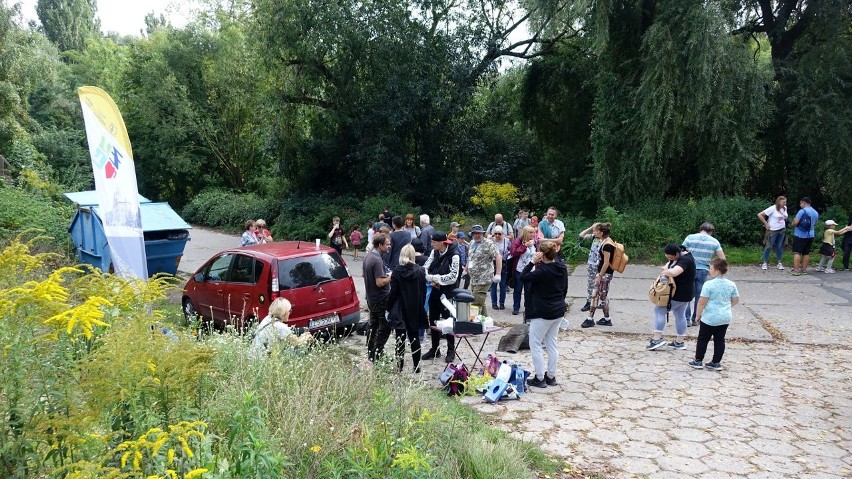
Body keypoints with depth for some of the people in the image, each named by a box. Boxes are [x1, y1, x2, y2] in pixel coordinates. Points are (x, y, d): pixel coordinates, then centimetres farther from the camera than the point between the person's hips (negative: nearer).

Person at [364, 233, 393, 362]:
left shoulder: (367, 257, 7)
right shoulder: (377, 260, -23)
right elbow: (380, 282, -27)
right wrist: (391, 276, -12)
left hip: (371, 298, 10)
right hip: (381, 300, -10)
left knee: (373, 325, 17)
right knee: (385, 327, -1)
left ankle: (370, 353, 24)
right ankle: (376, 355, 0)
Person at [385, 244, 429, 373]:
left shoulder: (397, 271, -12)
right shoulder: (420, 271, -6)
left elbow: (393, 292, -10)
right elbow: (423, 292, 0)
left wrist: (389, 307, 2)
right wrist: (420, 307, 12)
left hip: (400, 311, -2)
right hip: (415, 310, 2)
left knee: (400, 339, 6)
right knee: (415, 338, 13)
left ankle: (399, 366, 8)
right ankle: (417, 366, 16)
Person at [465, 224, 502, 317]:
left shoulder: (488, 244, -9)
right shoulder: (472, 243, 15)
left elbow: (498, 257, -16)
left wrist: (498, 274, -21)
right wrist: (466, 270, 27)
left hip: (484, 280, -8)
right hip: (473, 280, 8)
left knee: (476, 304, -13)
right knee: (481, 304, 13)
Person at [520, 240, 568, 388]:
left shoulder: (542, 271, -23)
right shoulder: (562, 269, 3)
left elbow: (523, 277, -15)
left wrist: (532, 262, -12)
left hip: (542, 313, -8)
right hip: (558, 311, 8)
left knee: (535, 344, 4)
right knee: (551, 343, 16)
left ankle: (540, 378, 6)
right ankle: (551, 376, 22)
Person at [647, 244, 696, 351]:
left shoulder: (685, 260, -26)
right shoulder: (677, 257, 4)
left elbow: (673, 272, -41)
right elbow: (668, 265, 7)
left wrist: (665, 271, -21)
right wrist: (666, 268, -15)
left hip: (680, 294, -10)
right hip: (684, 293, 10)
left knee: (659, 310, -6)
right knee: (680, 315, 15)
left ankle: (657, 338, -8)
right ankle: (679, 342, 22)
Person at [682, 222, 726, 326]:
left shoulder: (690, 238, -3)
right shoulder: (714, 242, 1)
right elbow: (722, 258, 0)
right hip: (703, 271, 1)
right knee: (699, 296, 13)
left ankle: (687, 319, 8)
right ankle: (695, 320, 18)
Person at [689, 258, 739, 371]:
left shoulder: (709, 284, -18)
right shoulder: (731, 284, 0)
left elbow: (702, 302, -17)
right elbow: (736, 300, 11)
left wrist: (698, 314, -4)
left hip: (710, 318, -5)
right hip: (725, 318, 5)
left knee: (703, 339, 7)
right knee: (720, 340, 12)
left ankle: (698, 361, 13)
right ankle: (716, 363, 16)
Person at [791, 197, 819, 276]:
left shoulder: (802, 211, -15)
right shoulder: (816, 213, 10)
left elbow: (795, 223, -18)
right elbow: (815, 224, 22)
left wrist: (793, 224, 3)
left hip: (800, 235, -7)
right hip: (810, 235, 7)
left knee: (797, 252, -6)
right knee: (806, 253, 13)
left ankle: (796, 270, -11)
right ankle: (804, 269, 17)